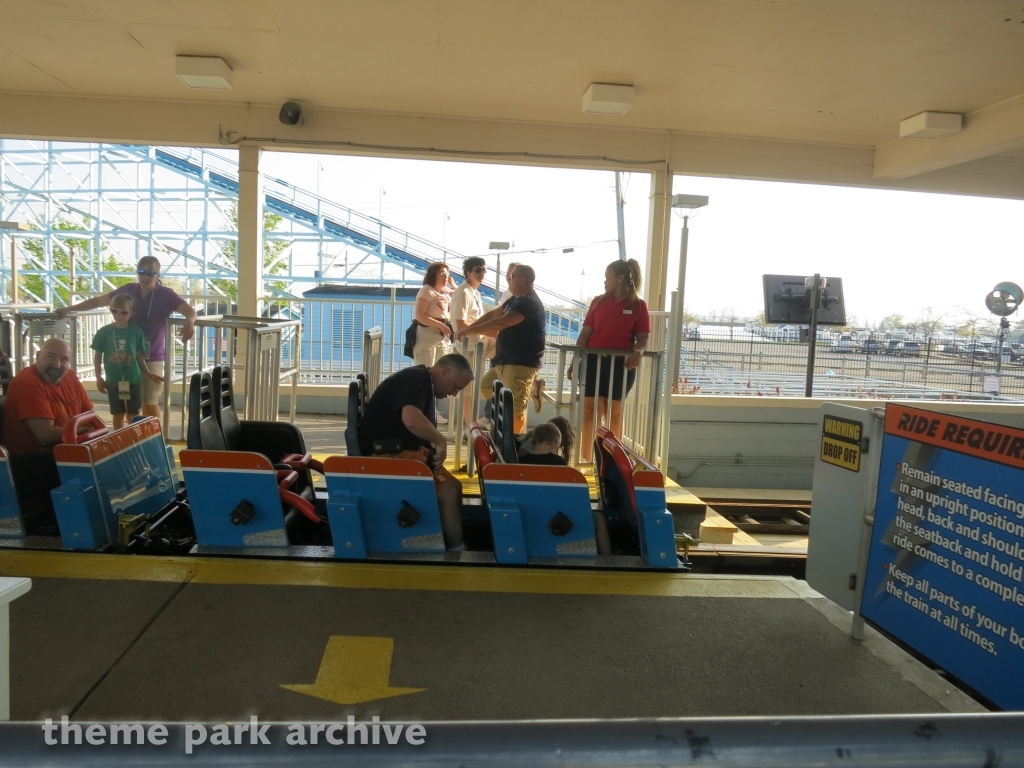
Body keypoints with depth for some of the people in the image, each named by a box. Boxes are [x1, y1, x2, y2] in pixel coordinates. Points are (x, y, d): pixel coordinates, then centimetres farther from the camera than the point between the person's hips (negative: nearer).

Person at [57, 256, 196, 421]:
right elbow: (99, 301, 14)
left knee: (150, 404, 0)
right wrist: (69, 308, 12)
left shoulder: (165, 294, -9)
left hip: (152, 358, -5)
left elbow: (189, 310, -23)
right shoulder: (129, 290, 4)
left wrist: (189, 322, -46)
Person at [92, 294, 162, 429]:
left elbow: (139, 355, 6)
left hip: (133, 379, 0)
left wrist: (148, 372, 2)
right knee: (118, 414, 11)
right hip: (113, 380, 0)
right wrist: (99, 378, 2)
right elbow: (97, 356, 3)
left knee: (134, 414, 9)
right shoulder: (104, 332, -4)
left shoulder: (137, 331, -2)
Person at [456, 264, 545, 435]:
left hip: (521, 363, -11)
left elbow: (500, 323, -27)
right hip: (506, 361, 11)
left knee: (516, 406, -6)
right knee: (486, 387, 21)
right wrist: (469, 328, 8)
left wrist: (469, 330, -21)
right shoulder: (517, 299, 15)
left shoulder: (529, 303, -19)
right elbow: (493, 314, 19)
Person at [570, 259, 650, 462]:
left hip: (621, 364, -2)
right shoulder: (599, 301, 7)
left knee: (614, 412, 8)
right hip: (594, 361, 2)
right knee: (590, 410, 0)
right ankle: (586, 459, 7)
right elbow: (586, 333, 5)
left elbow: (643, 337, -3)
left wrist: (637, 352, -25)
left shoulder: (638, 305, 0)